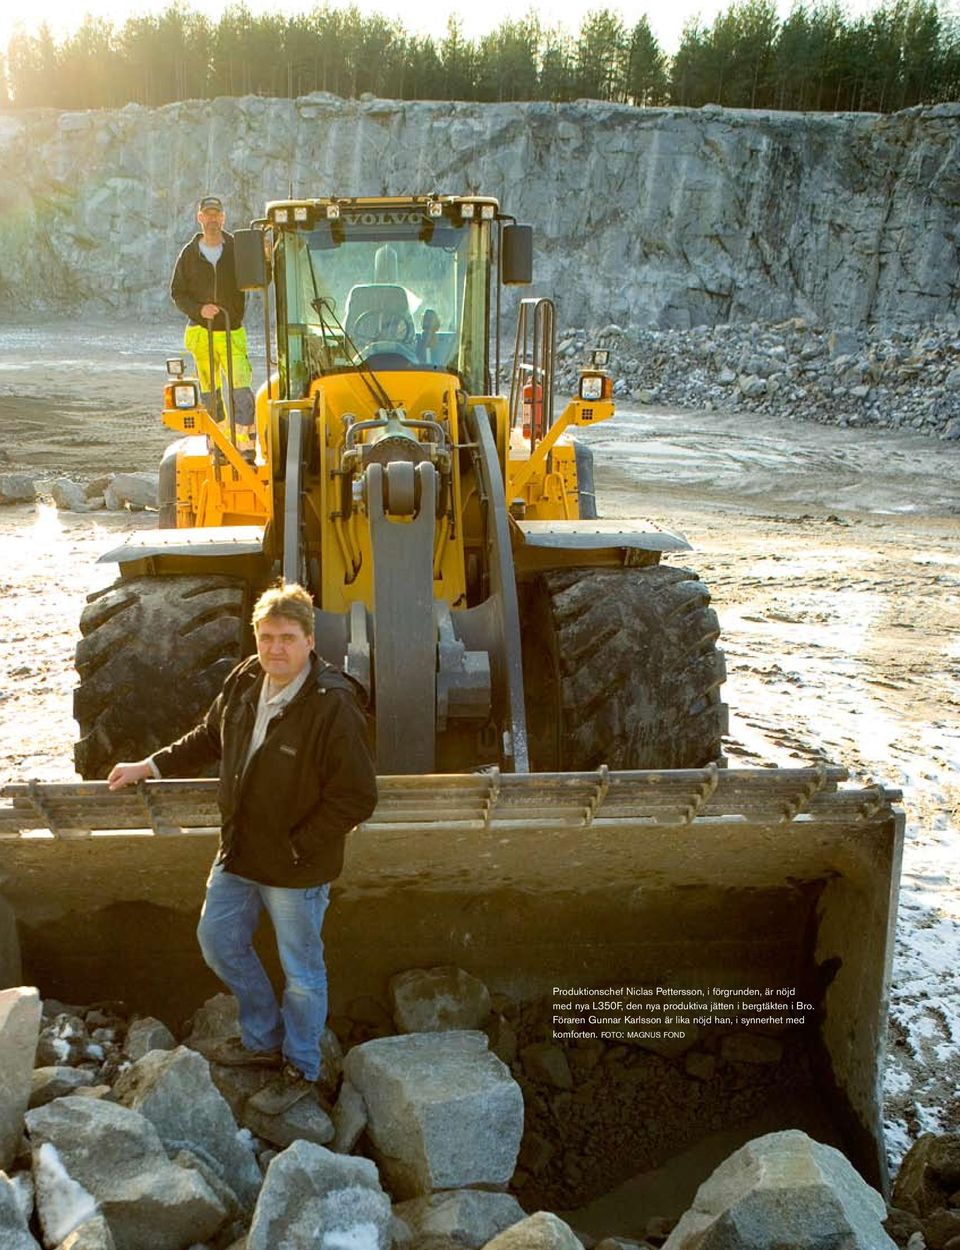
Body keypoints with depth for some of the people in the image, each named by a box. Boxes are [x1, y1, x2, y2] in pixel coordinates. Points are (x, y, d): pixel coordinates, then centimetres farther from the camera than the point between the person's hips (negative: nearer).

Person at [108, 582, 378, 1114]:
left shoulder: (334, 708, -27)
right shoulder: (244, 682, -5)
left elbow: (356, 797, -25)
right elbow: (209, 737, 15)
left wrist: (296, 848, -21)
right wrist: (150, 766, 13)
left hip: (297, 867, -7)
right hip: (238, 853, 8)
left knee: (301, 971, 11)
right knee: (219, 941, 22)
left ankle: (301, 1070, 36)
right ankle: (263, 1039, 45)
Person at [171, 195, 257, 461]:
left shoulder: (237, 249, 3)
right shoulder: (189, 254, 6)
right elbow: (177, 293, 7)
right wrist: (199, 310, -11)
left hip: (232, 333, -1)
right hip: (201, 333, 1)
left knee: (242, 392, -14)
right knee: (210, 395, 6)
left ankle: (247, 448, -11)